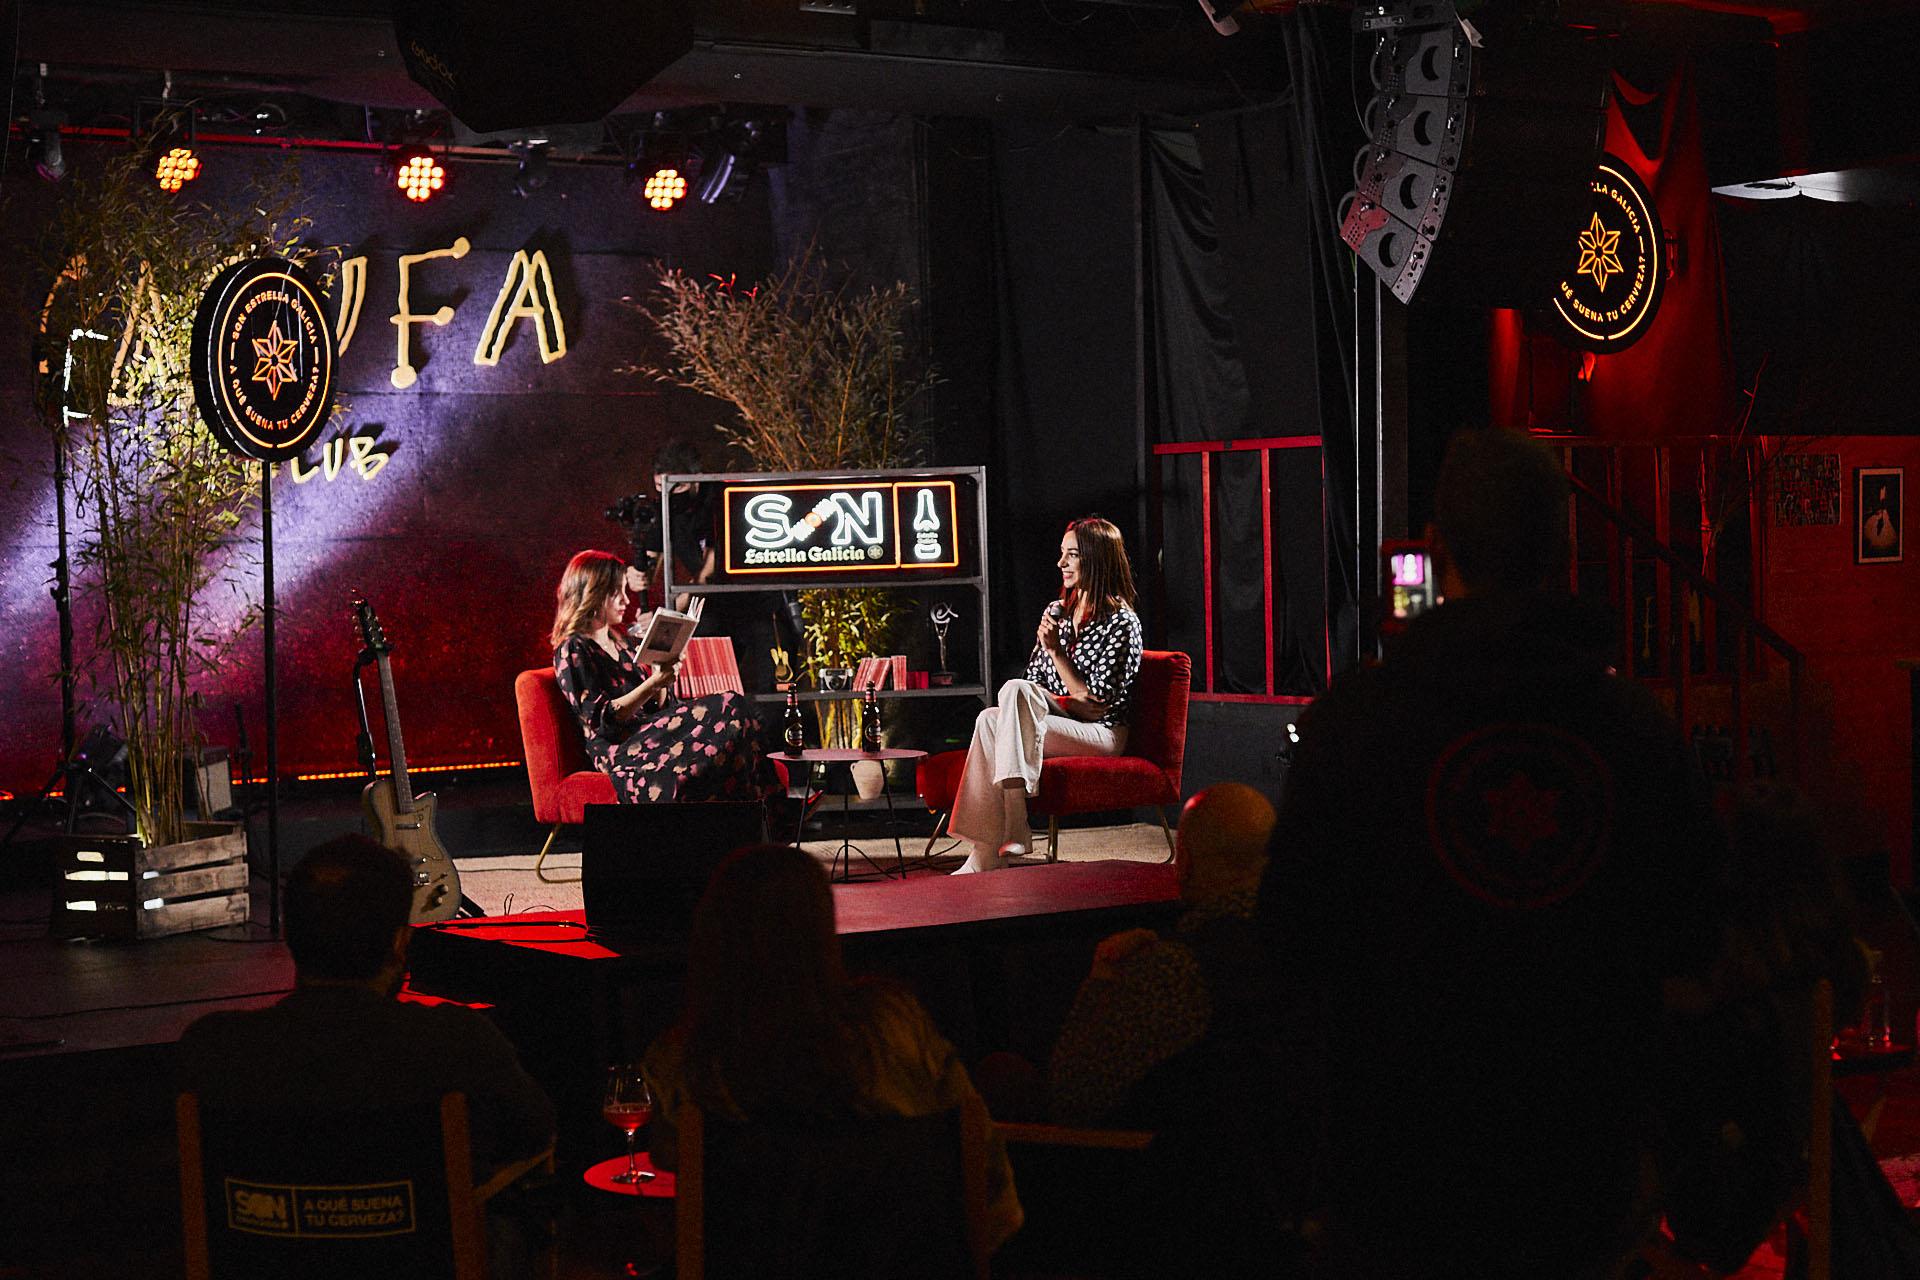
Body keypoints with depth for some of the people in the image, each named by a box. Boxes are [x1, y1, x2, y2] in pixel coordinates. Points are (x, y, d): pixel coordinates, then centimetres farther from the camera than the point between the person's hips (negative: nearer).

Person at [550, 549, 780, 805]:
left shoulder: (623, 642, 23)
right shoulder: (572, 650, -3)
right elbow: (601, 719, -13)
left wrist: (663, 677, -1)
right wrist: (652, 685, -20)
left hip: (651, 733, 8)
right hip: (618, 750, -8)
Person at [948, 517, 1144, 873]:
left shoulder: (1122, 622, -7)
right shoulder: (1056, 612, 15)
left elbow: (1097, 706, -11)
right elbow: (1034, 680, 16)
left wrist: (1055, 650, -14)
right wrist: (1072, 700, -5)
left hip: (1100, 735, -6)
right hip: (1058, 722, 6)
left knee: (1014, 689, -30)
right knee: (989, 719, -26)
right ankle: (986, 853, -36)